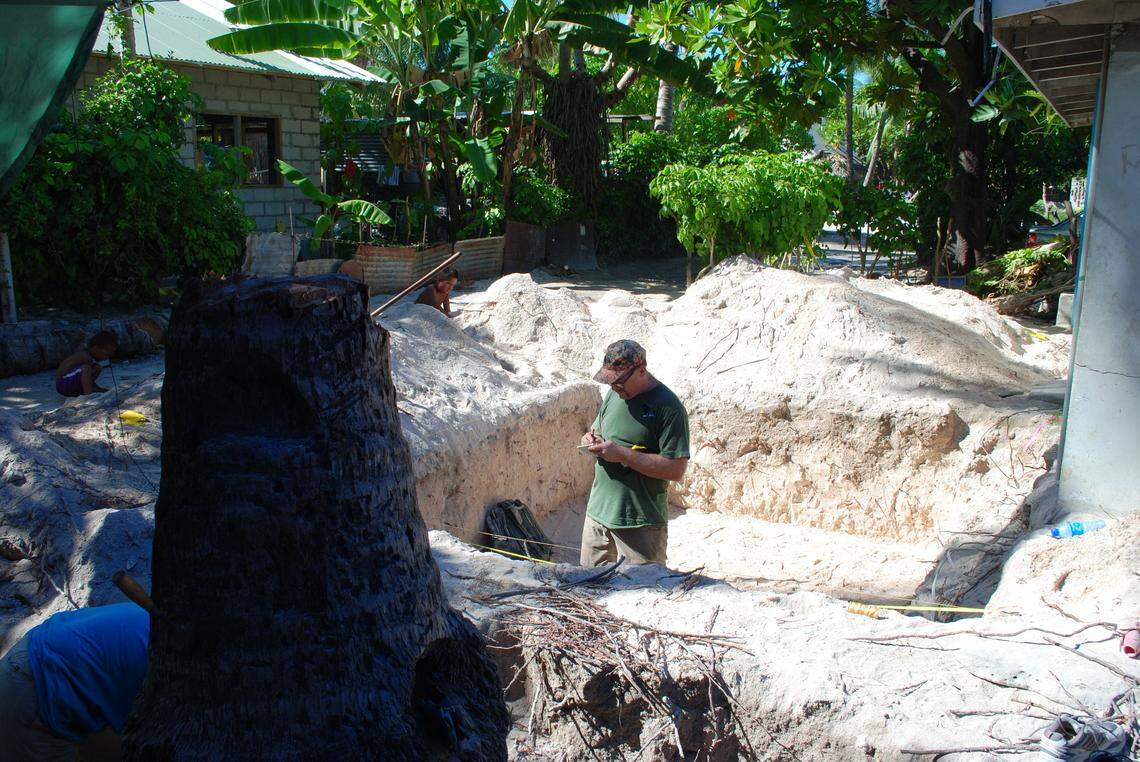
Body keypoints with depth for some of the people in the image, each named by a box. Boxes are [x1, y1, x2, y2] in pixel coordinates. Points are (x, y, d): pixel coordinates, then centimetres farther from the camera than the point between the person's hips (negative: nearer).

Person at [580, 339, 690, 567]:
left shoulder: (668, 407, -16)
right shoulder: (614, 395, 7)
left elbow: (676, 470, -21)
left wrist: (622, 454, -21)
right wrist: (591, 438, -1)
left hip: (640, 524, -7)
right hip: (597, 512, 7)